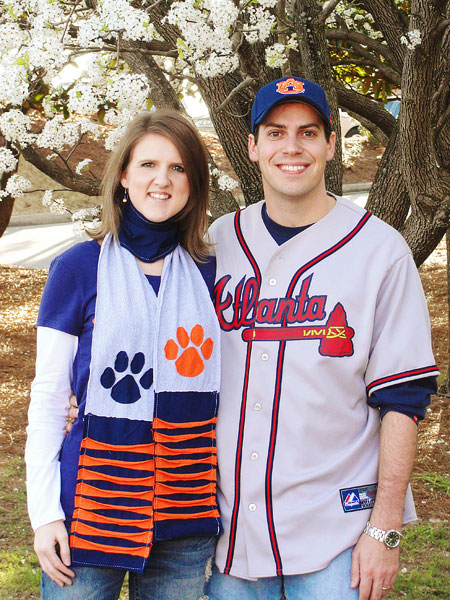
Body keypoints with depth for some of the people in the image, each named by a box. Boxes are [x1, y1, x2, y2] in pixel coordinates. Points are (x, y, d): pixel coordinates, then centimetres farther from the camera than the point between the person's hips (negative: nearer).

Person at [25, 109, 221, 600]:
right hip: (96, 502, -3)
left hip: (187, 517, 3)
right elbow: (48, 397, -2)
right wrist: (44, 512, -6)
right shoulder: (78, 268, -3)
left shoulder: (207, 274, 5)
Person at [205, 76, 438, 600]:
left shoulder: (380, 251, -6)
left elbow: (401, 401, -7)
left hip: (334, 525, -3)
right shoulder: (217, 241, 5)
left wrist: (384, 530, -10)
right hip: (229, 522, 4)